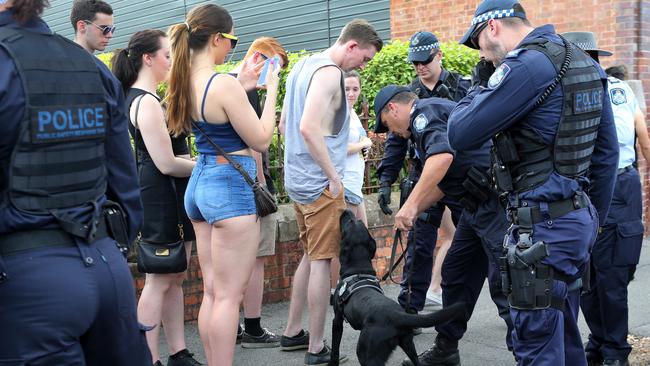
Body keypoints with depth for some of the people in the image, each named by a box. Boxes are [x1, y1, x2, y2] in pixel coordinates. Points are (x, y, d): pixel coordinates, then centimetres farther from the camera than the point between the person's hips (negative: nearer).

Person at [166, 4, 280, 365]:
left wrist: (241, 87, 17)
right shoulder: (223, 83, -19)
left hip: (201, 183, 9)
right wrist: (271, 89, -5)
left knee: (212, 291, 15)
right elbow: (261, 140, -12)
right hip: (230, 187, -9)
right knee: (229, 295, -1)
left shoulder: (187, 81, 6)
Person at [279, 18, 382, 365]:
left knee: (310, 255, 19)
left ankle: (292, 333, 27)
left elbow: (284, 123, 18)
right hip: (320, 184, -9)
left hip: (297, 179, 9)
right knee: (321, 261, -1)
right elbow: (309, 128, -27)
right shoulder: (329, 72, -15)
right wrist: (333, 178, -20)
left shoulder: (303, 65, 13)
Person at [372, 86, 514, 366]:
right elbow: (444, 184, 26)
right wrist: (413, 214, 21)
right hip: (479, 205, 11)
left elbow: (443, 156, -29)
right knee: (455, 274, 15)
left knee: (503, 284, -10)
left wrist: (411, 204, -28)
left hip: (494, 202, -11)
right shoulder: (430, 117, 23)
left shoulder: (424, 111, -8)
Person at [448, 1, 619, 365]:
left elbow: (461, 135, -15)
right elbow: (607, 152, 16)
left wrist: (482, 87, 3)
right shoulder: (586, 64, 13)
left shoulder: (527, 66, -16)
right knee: (564, 332, 20)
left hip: (544, 224, -9)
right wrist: (594, 217, 23)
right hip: (580, 216, 9)